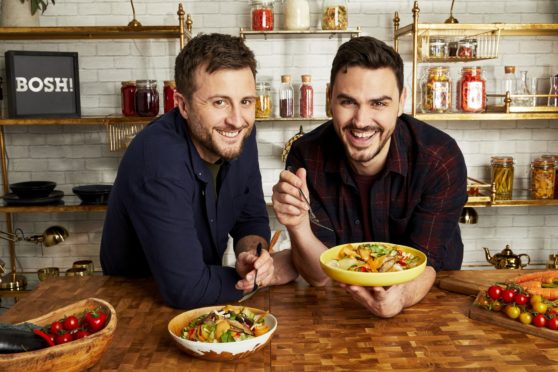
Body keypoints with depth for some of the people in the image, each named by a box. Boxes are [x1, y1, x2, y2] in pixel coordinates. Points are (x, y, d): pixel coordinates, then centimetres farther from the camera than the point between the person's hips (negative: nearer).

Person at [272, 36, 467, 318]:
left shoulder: (442, 159, -19)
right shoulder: (306, 157, -16)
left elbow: (424, 263, -18)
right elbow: (319, 276, -14)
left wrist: (402, 295, -41)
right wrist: (298, 227, -34)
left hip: (429, 296, 0)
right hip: (341, 305, 1)